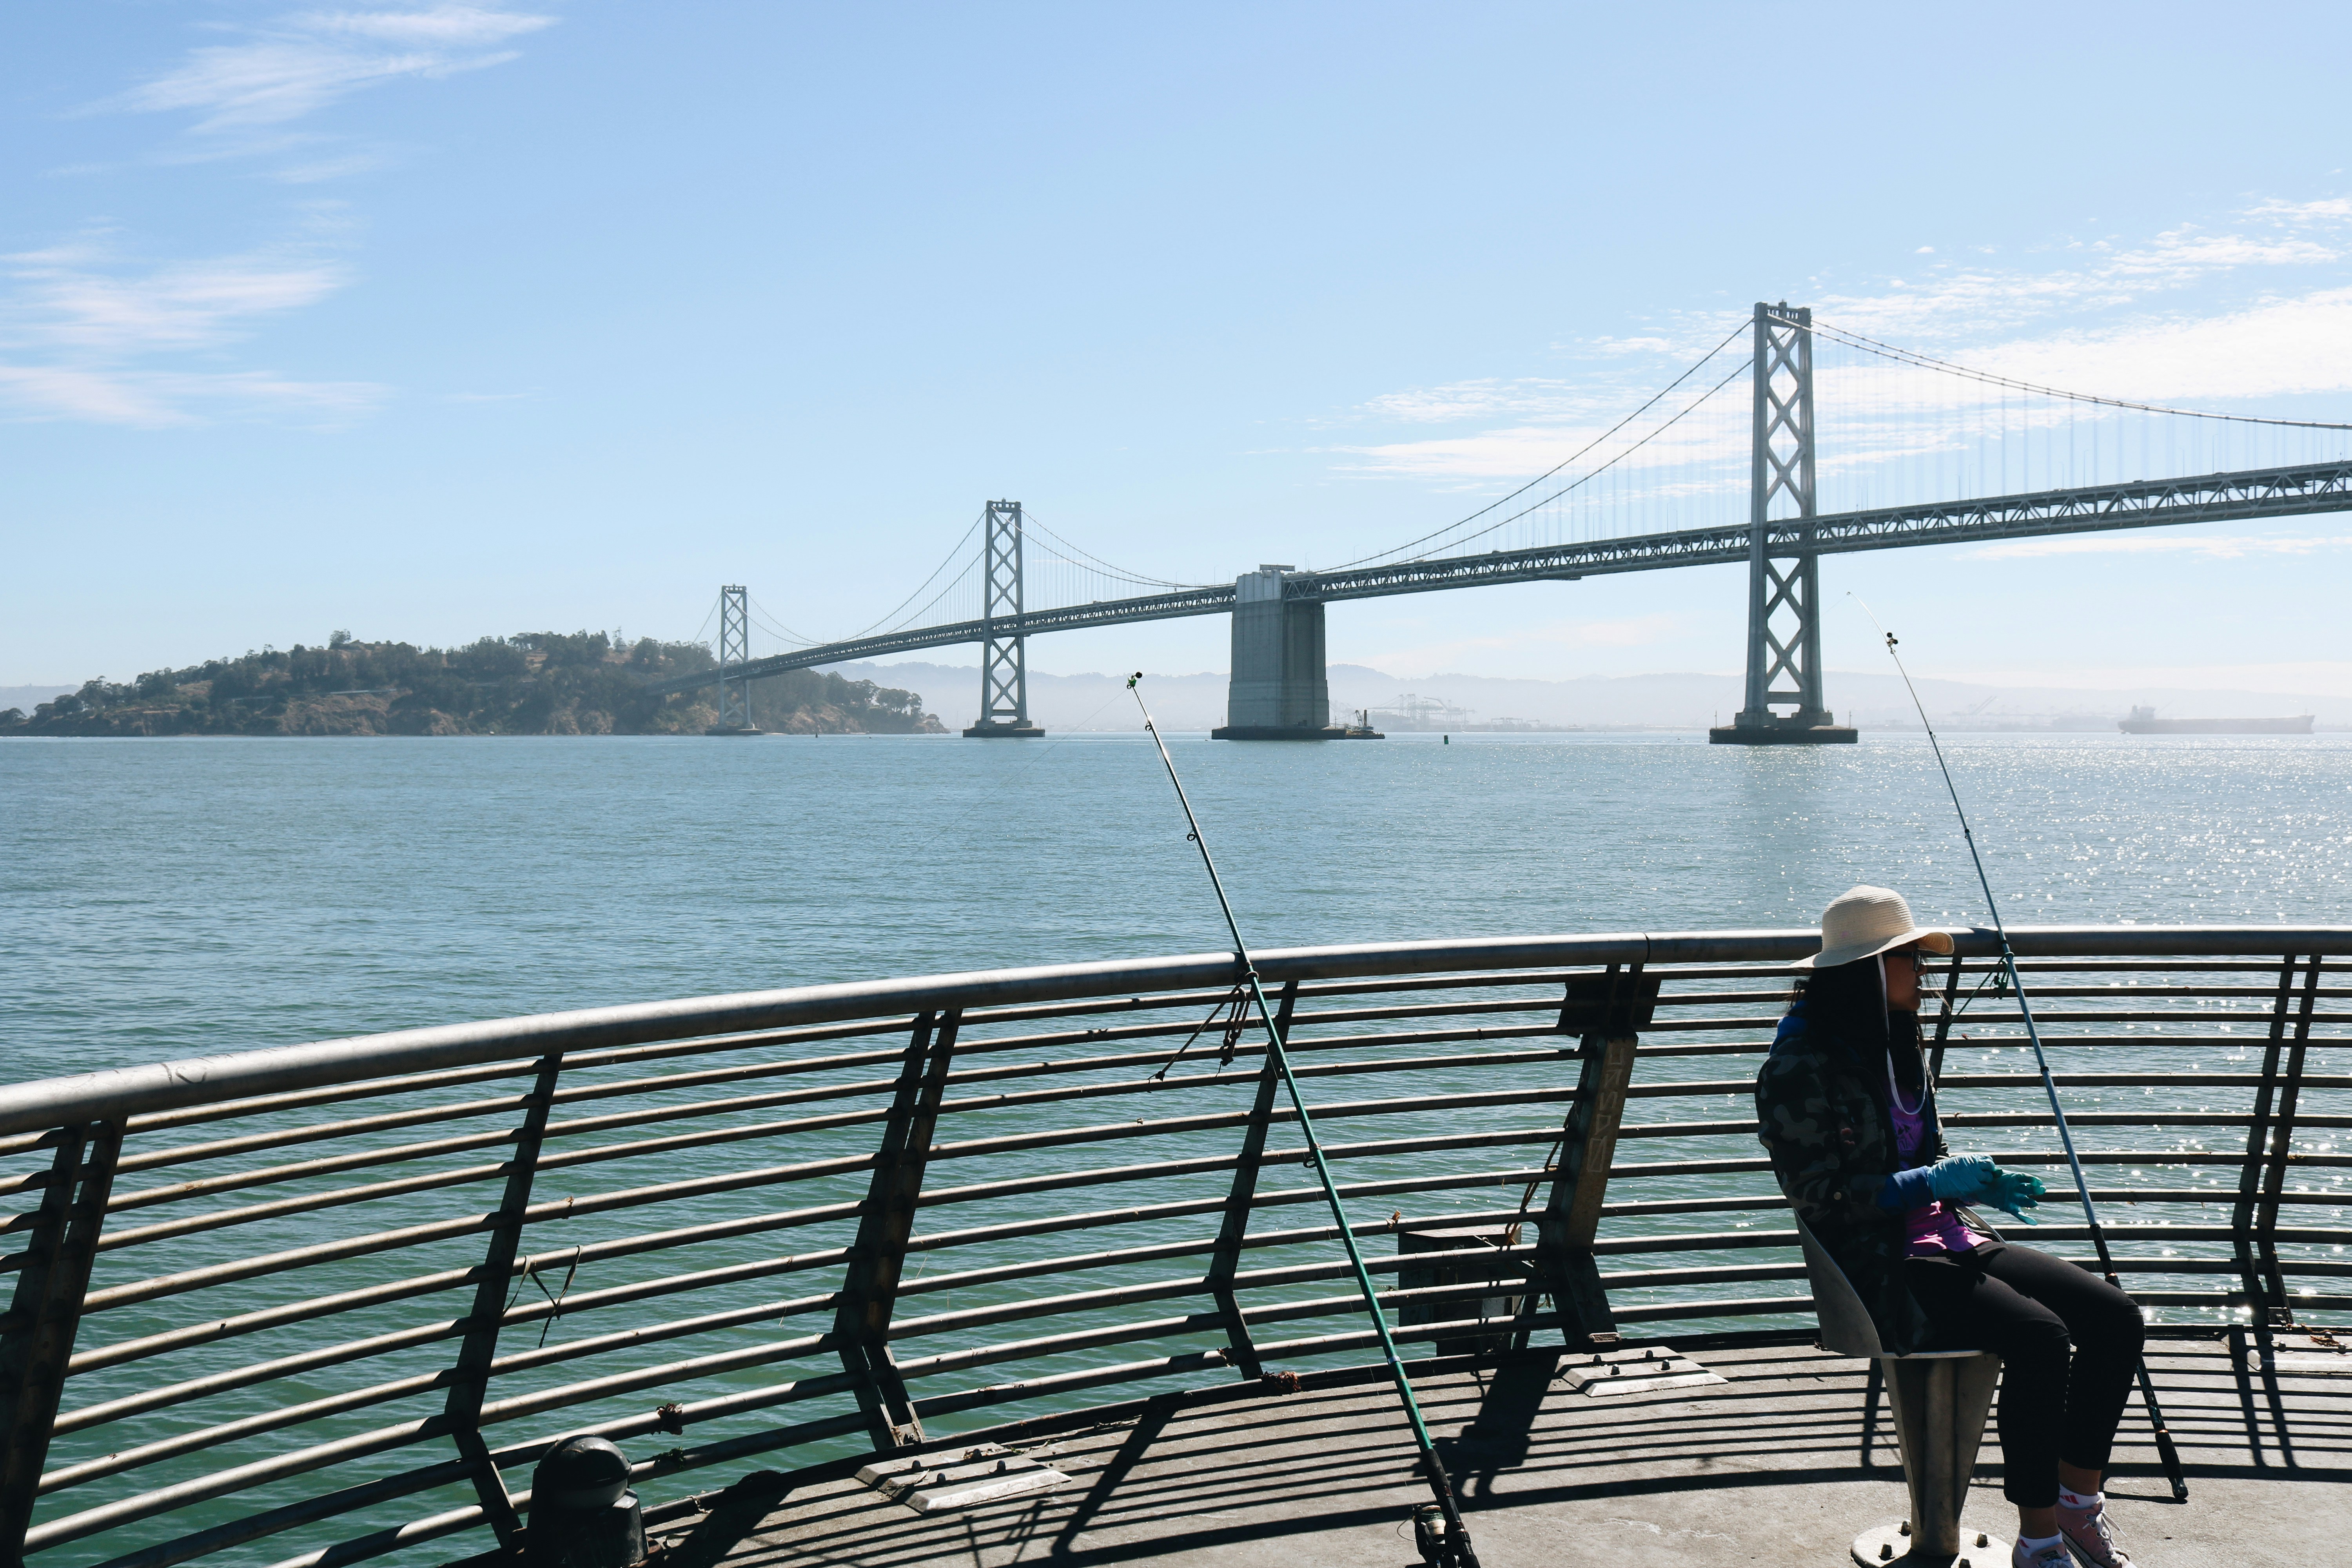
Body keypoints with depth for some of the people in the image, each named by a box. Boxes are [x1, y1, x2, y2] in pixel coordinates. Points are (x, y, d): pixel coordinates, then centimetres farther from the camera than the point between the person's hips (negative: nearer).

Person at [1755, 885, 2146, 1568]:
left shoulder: (1897, 1045, 15)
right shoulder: (1800, 1067, -12)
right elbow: (1818, 1195, -15)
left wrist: (1976, 1183, 3)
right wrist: (1933, 1183, -17)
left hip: (1942, 1237, 9)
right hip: (1878, 1264, -9)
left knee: (2116, 1317, -6)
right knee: (2040, 1338, -28)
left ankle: (2077, 1500, 8)